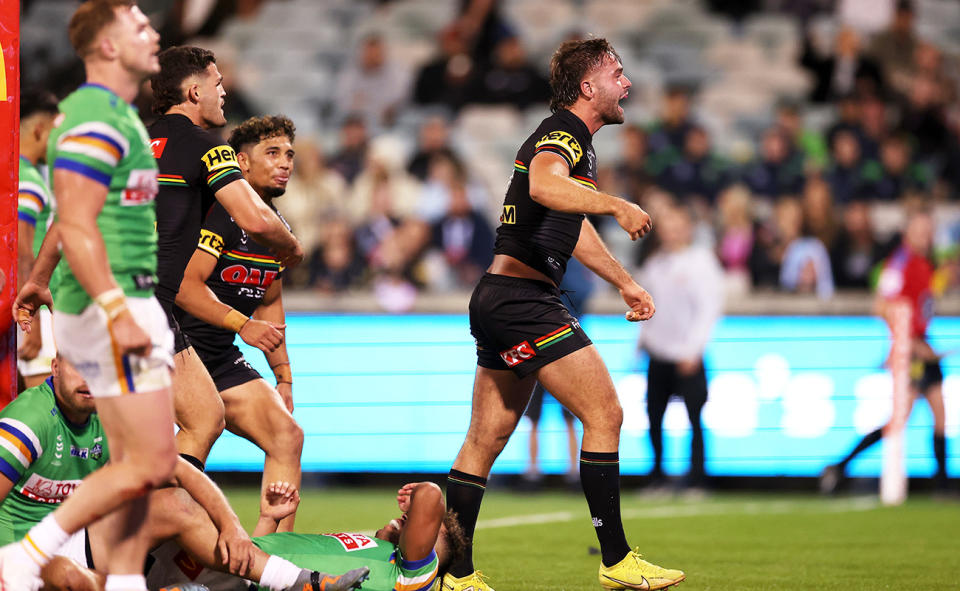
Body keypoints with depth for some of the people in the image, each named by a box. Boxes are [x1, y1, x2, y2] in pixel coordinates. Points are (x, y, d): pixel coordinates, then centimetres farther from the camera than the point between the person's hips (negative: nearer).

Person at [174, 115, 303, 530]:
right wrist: (243, 324, -34)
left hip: (222, 357, 8)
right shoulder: (218, 213, -15)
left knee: (287, 436, -4)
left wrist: (284, 377, 23)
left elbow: (270, 302, 26)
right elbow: (185, 285, -25)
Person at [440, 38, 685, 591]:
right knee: (605, 414, -8)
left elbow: (573, 226, 36)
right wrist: (617, 204, -40)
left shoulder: (575, 141, 22)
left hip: (499, 298, 11)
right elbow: (545, 185, -36)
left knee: (486, 438, 10)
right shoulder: (561, 134, -12)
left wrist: (625, 281, 39)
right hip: (523, 296, -11)